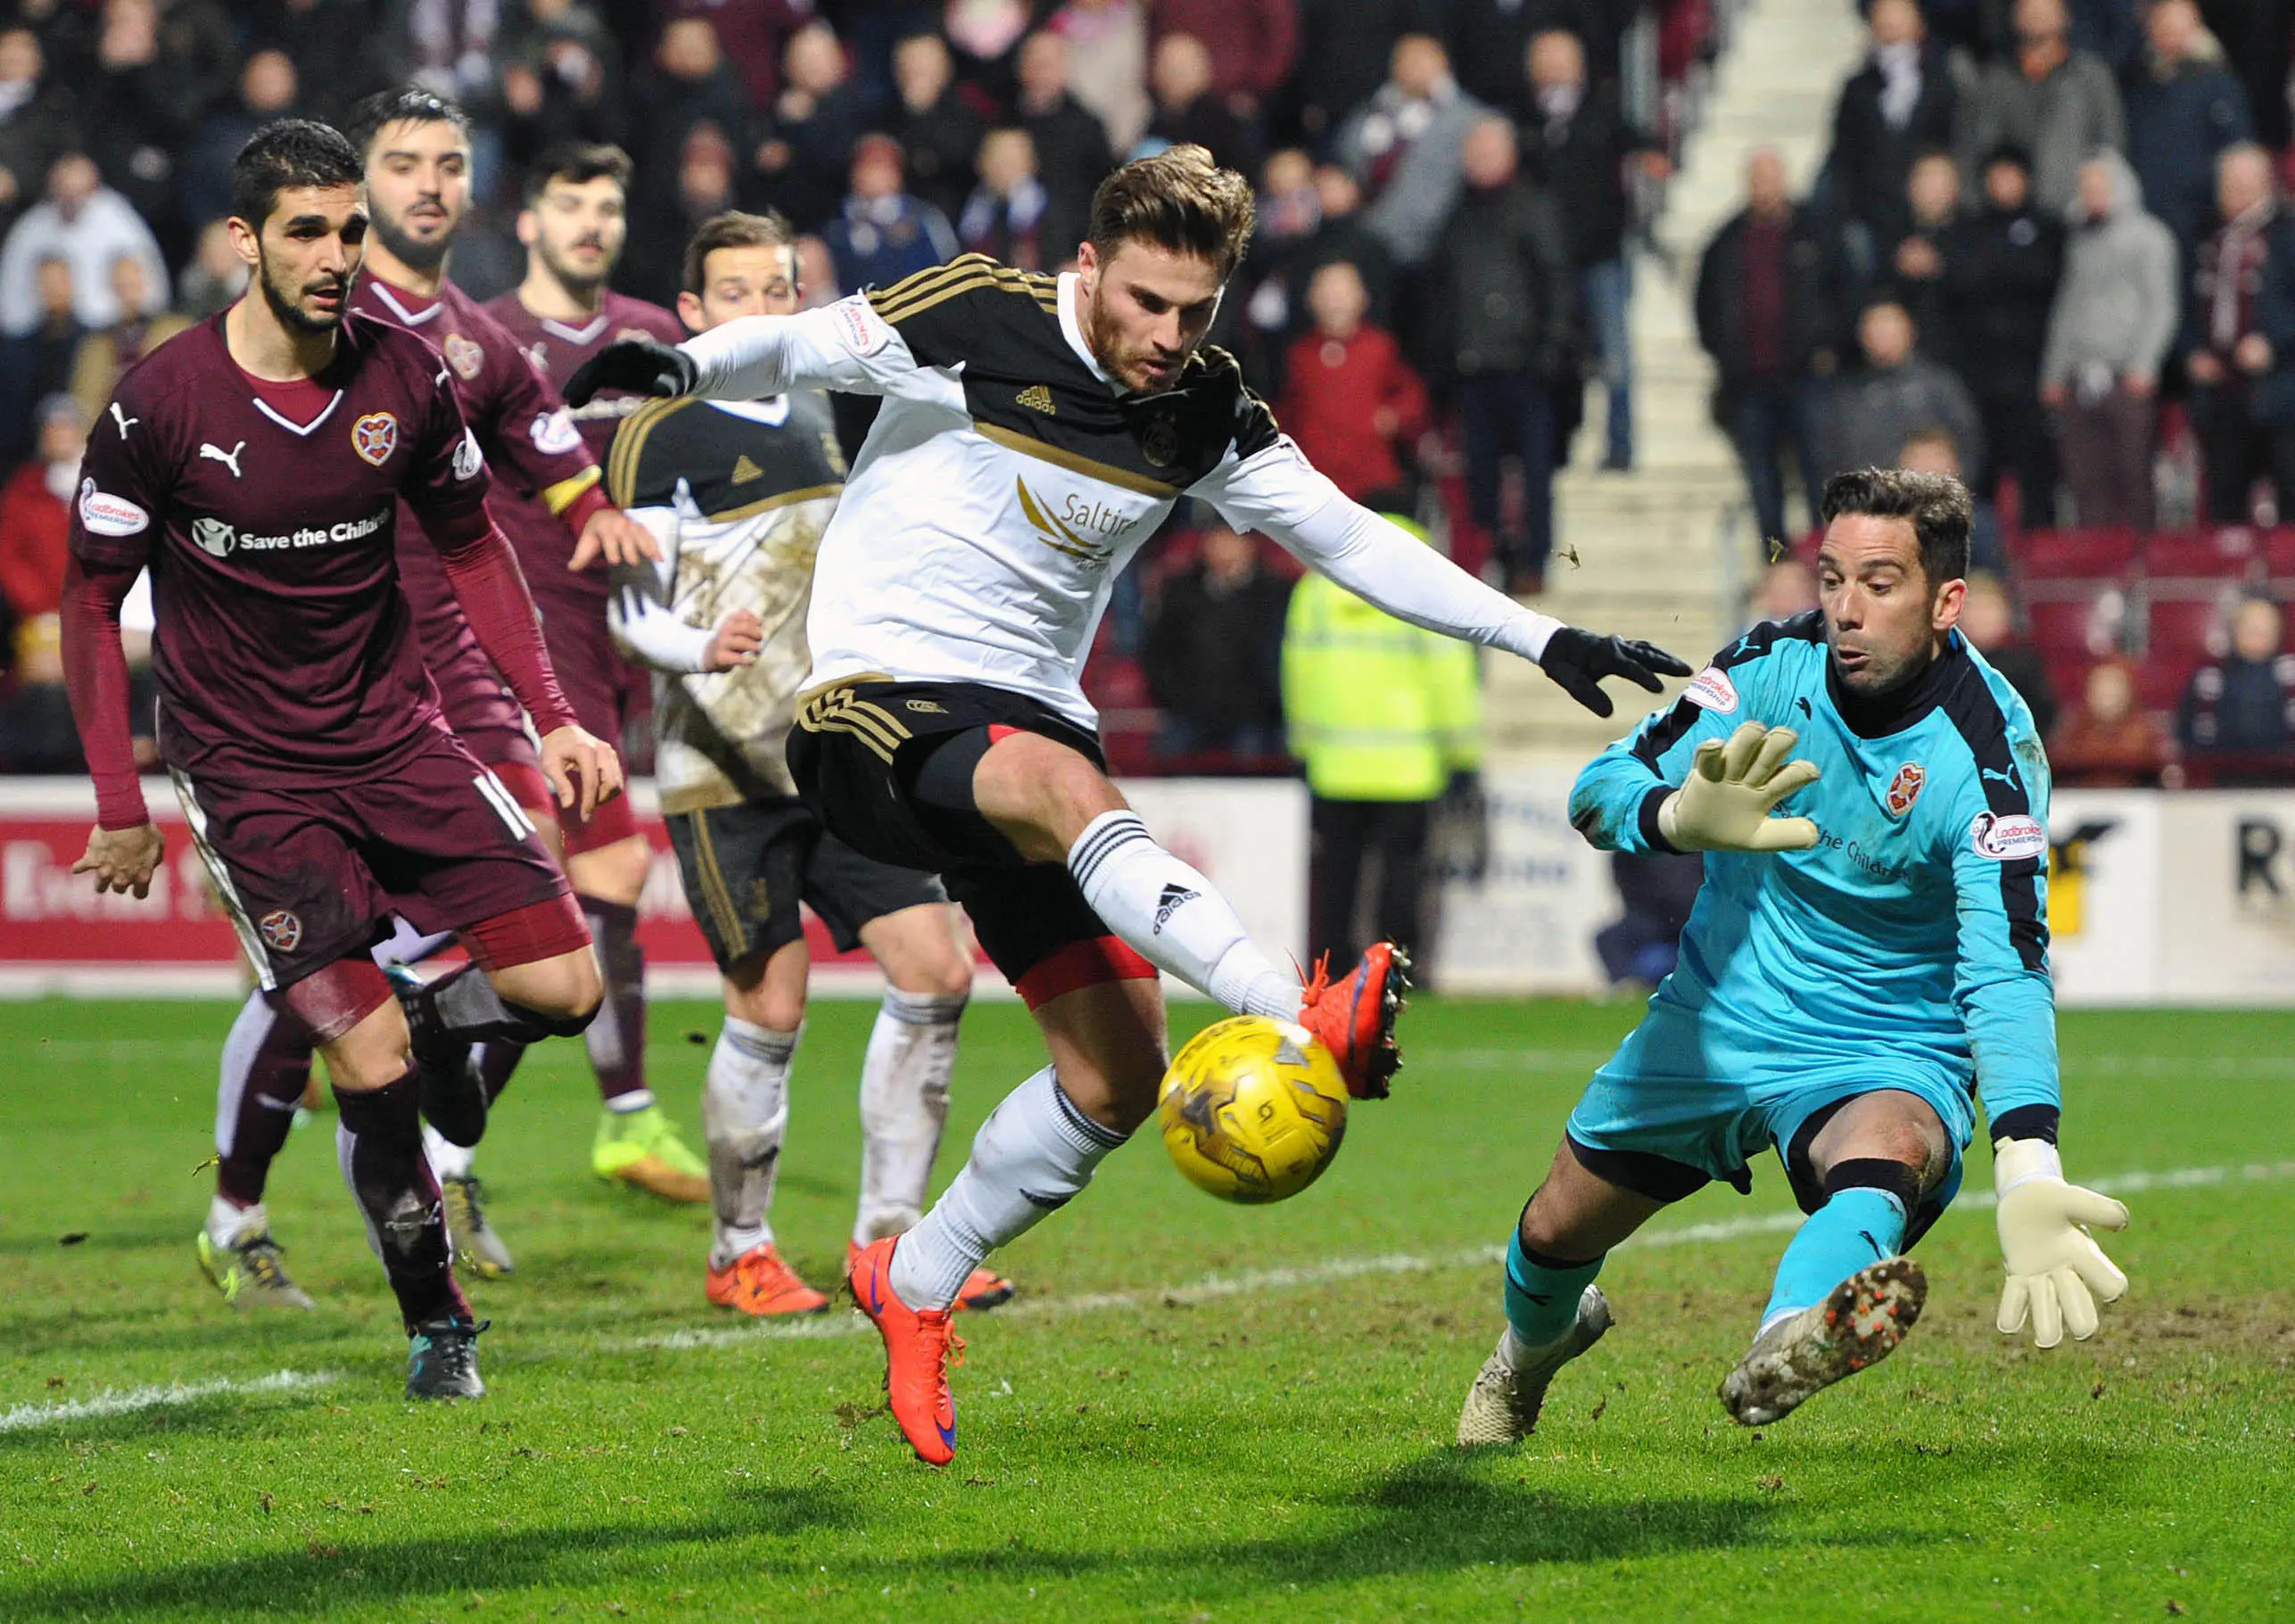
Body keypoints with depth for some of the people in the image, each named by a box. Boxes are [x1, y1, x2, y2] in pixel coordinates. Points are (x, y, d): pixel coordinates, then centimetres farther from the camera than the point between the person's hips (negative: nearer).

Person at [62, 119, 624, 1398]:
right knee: (374, 1073, -14)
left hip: (396, 738, 4)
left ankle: (381, 1037, 20)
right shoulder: (161, 405, -14)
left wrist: (553, 716, 5)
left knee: (563, 988, -9)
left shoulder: (406, 377, -3)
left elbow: (471, 546, 13)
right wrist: (120, 806, -5)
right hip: (248, 771, -4)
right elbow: (92, 598, -3)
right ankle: (436, 1324, 5)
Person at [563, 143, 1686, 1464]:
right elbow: (794, 350, -6)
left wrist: (1542, 638, 6)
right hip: (879, 702, -7)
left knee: (1122, 1068, -1)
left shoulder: (1204, 416, 4)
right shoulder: (973, 325, -10)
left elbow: (1349, 537, 10)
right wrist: (684, 367, -28)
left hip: (1028, 721, 7)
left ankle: (916, 1286, 19)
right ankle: (1298, 1016, -58)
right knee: (1069, 789, -38)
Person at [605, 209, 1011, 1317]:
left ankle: (887, 1236, 6)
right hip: (724, 769, -6)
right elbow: (626, 603, -14)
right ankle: (740, 1255, 12)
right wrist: (700, 647, -33)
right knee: (770, 1011, -6)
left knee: (936, 972, -3)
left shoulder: (817, 419, 14)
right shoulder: (660, 436, -7)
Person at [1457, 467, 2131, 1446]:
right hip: (1716, 1022, 5)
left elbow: (2006, 968, -35)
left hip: (1892, 1057, -5)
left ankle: (1787, 1348, -71)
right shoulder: (1774, 665, -13)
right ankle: (1534, 1342, 54)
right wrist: (1680, 816, -45)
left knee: (1889, 1149, -38)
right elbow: (1599, 792, -18)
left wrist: (2026, 1171, -51)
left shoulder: (1989, 752, -25)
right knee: (1558, 1229, 15)